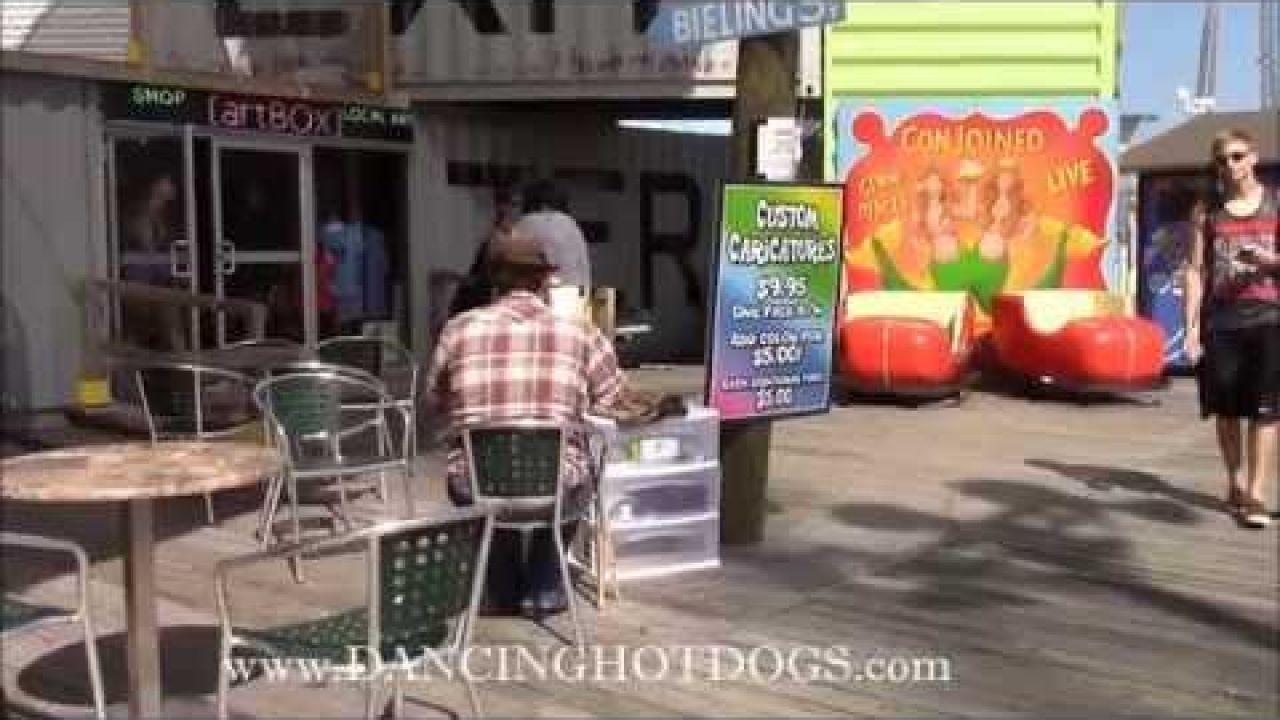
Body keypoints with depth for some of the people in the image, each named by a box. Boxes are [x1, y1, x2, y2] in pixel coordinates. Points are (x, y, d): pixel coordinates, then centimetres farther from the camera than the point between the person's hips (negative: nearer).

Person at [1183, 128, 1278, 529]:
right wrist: (1191, 327, -2)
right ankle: (1234, 484, 25)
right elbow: (1195, 271, 5)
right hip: (1219, 321, 1)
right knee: (1226, 409, 9)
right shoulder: (1207, 211, 8)